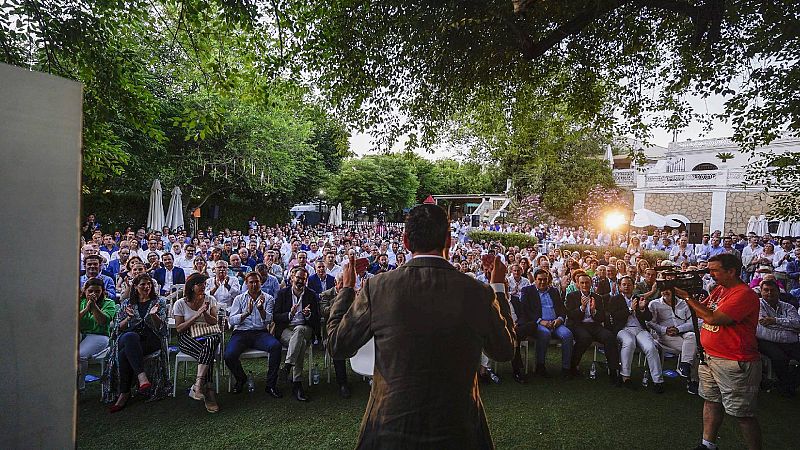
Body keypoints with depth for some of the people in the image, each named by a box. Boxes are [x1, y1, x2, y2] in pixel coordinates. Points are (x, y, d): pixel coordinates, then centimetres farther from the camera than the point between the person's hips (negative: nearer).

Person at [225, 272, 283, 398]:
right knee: (229, 356, -26)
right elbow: (231, 320, 0)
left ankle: (271, 384, -14)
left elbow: (268, 321, -3)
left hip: (260, 332, 0)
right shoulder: (239, 299, 12)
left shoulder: (268, 298, 10)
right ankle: (241, 378, 9)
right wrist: (246, 313, -17)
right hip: (241, 332, 1)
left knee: (276, 346, -30)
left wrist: (261, 309, -22)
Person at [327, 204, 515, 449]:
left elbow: (337, 346, -5)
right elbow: (504, 351, 2)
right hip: (457, 430, 1)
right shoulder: (479, 292, -16)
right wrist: (498, 287, 11)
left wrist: (346, 288, 8)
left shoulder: (377, 288, -18)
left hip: (389, 423, 0)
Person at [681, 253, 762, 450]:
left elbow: (712, 318, -25)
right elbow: (701, 311, 11)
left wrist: (687, 297, -18)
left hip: (735, 365, -9)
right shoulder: (719, 289, 9)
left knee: (743, 414, 4)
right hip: (709, 357, 9)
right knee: (711, 402, 18)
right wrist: (684, 292, -4)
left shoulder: (744, 294, -19)